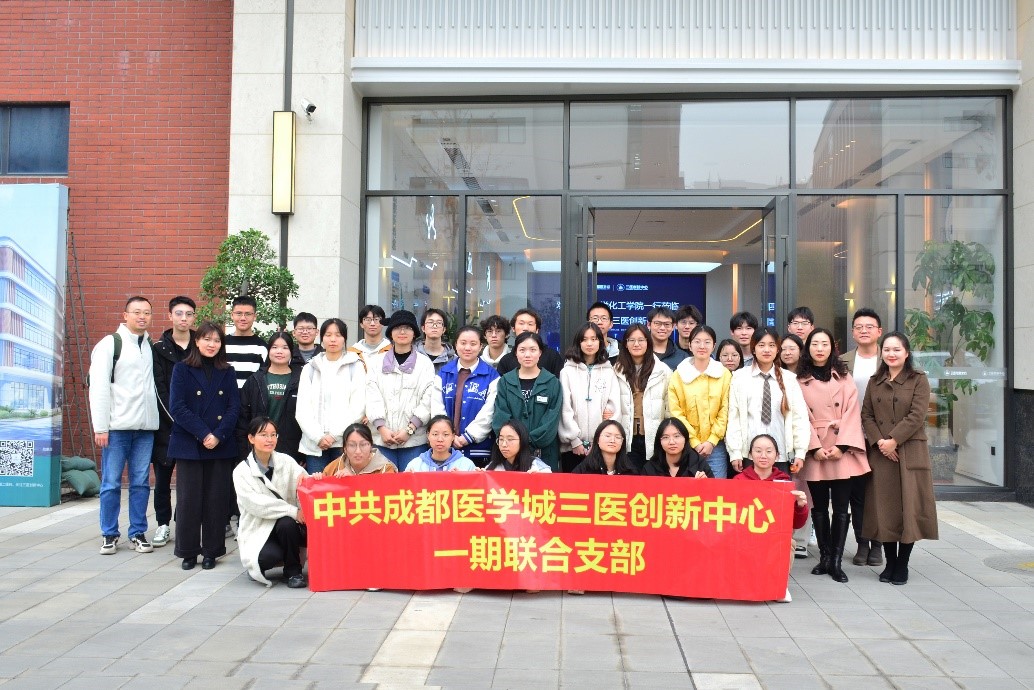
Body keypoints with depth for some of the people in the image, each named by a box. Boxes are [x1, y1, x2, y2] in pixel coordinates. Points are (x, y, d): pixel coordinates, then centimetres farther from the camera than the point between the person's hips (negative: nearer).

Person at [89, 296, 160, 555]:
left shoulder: (152, 346, 12)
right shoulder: (110, 344, -2)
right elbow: (98, 388, -6)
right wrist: (100, 427, -10)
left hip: (145, 427, 4)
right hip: (117, 426, -4)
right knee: (111, 483, 3)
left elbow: (156, 383, 11)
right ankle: (109, 534, 14)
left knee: (141, 482, 7)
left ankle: (138, 532, 16)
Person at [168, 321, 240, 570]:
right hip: (189, 445, -2)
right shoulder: (182, 370, 3)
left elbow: (234, 407, 3)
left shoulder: (228, 372, 10)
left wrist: (218, 435, -11)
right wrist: (203, 434, -14)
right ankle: (188, 551, 13)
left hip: (222, 446, 2)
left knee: (217, 499, 3)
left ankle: (211, 551, 13)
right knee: (189, 499, 1)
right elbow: (177, 407, -6)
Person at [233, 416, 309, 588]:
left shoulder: (286, 461, 2)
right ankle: (255, 566, 6)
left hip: (287, 524, 3)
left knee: (286, 524, -32)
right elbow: (256, 504, -18)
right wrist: (292, 511, -27)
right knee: (268, 556, -32)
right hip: (258, 531, -3)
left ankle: (293, 572, -8)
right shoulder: (242, 471, -5)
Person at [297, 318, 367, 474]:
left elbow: (357, 407, -2)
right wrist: (318, 436, -7)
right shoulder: (310, 368, 14)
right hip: (314, 444, 2)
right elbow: (302, 409, 6)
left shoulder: (355, 367, 6)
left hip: (345, 442, -2)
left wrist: (334, 434, -8)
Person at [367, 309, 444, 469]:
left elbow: (428, 401, -1)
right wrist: (382, 428, -9)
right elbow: (372, 397, 3)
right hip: (382, 438, 1)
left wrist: (410, 429, -10)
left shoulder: (425, 363, 6)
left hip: (414, 439, -1)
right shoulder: (377, 361, 11)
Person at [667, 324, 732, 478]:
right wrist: (695, 442, -7)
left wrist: (711, 441, -6)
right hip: (686, 445, 0)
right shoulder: (678, 375, 3)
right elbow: (676, 413, -1)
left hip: (715, 445, 0)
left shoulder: (724, 374, 5)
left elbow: (725, 411, 3)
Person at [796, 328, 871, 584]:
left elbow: (851, 412, 0)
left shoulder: (844, 378, 7)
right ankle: (825, 556, 14)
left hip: (842, 450, 0)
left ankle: (836, 560, 3)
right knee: (819, 506, 5)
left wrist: (842, 445, -11)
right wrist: (815, 447, -10)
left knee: (840, 507, -1)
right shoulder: (800, 380, 6)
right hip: (814, 450, 0)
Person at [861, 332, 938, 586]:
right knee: (884, 507, 4)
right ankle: (890, 563, 16)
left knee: (909, 506, -1)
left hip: (910, 452, -3)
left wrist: (893, 440, -14)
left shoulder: (919, 380, 0)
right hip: (880, 453, 3)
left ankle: (902, 565, 10)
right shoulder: (875, 382, 12)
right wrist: (879, 441, -9)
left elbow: (917, 416, -9)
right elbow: (866, 415, 6)